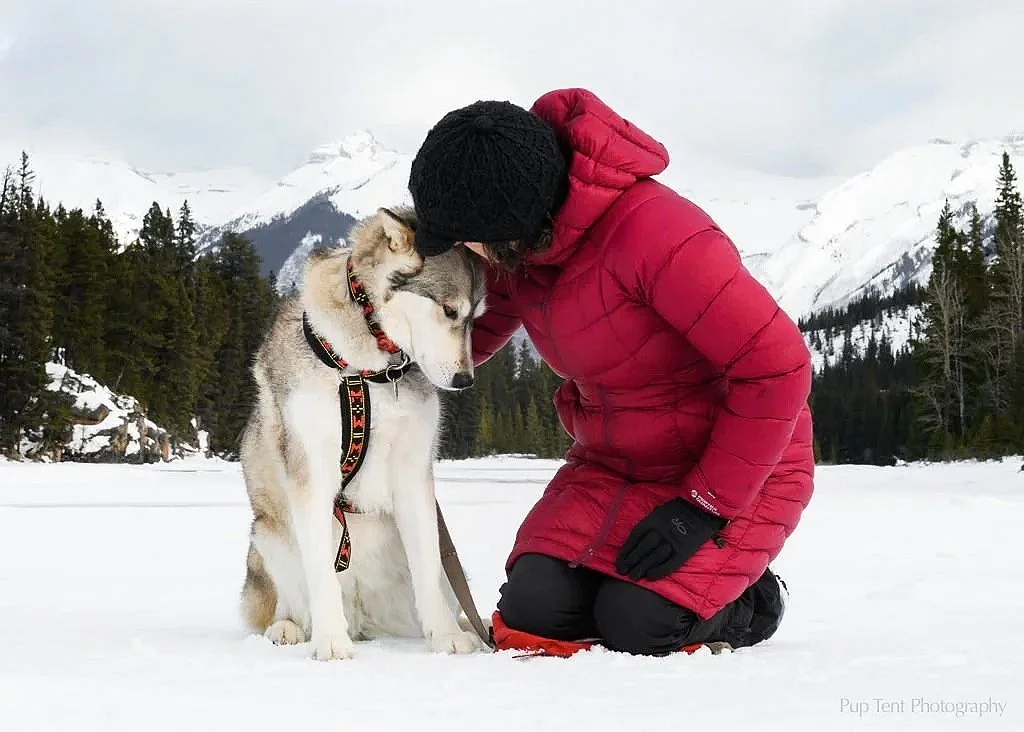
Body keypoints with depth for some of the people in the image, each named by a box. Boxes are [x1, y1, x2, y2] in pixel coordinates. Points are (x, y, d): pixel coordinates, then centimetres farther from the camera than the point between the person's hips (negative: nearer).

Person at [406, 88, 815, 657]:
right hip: (615, 462, 7)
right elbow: (473, 332, 11)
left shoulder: (653, 232, -31)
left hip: (734, 468, -6)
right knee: (531, 614, -12)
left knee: (637, 627, -22)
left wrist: (703, 505, -24)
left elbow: (776, 365, -29)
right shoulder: (521, 242, -6)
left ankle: (748, 601, 10)